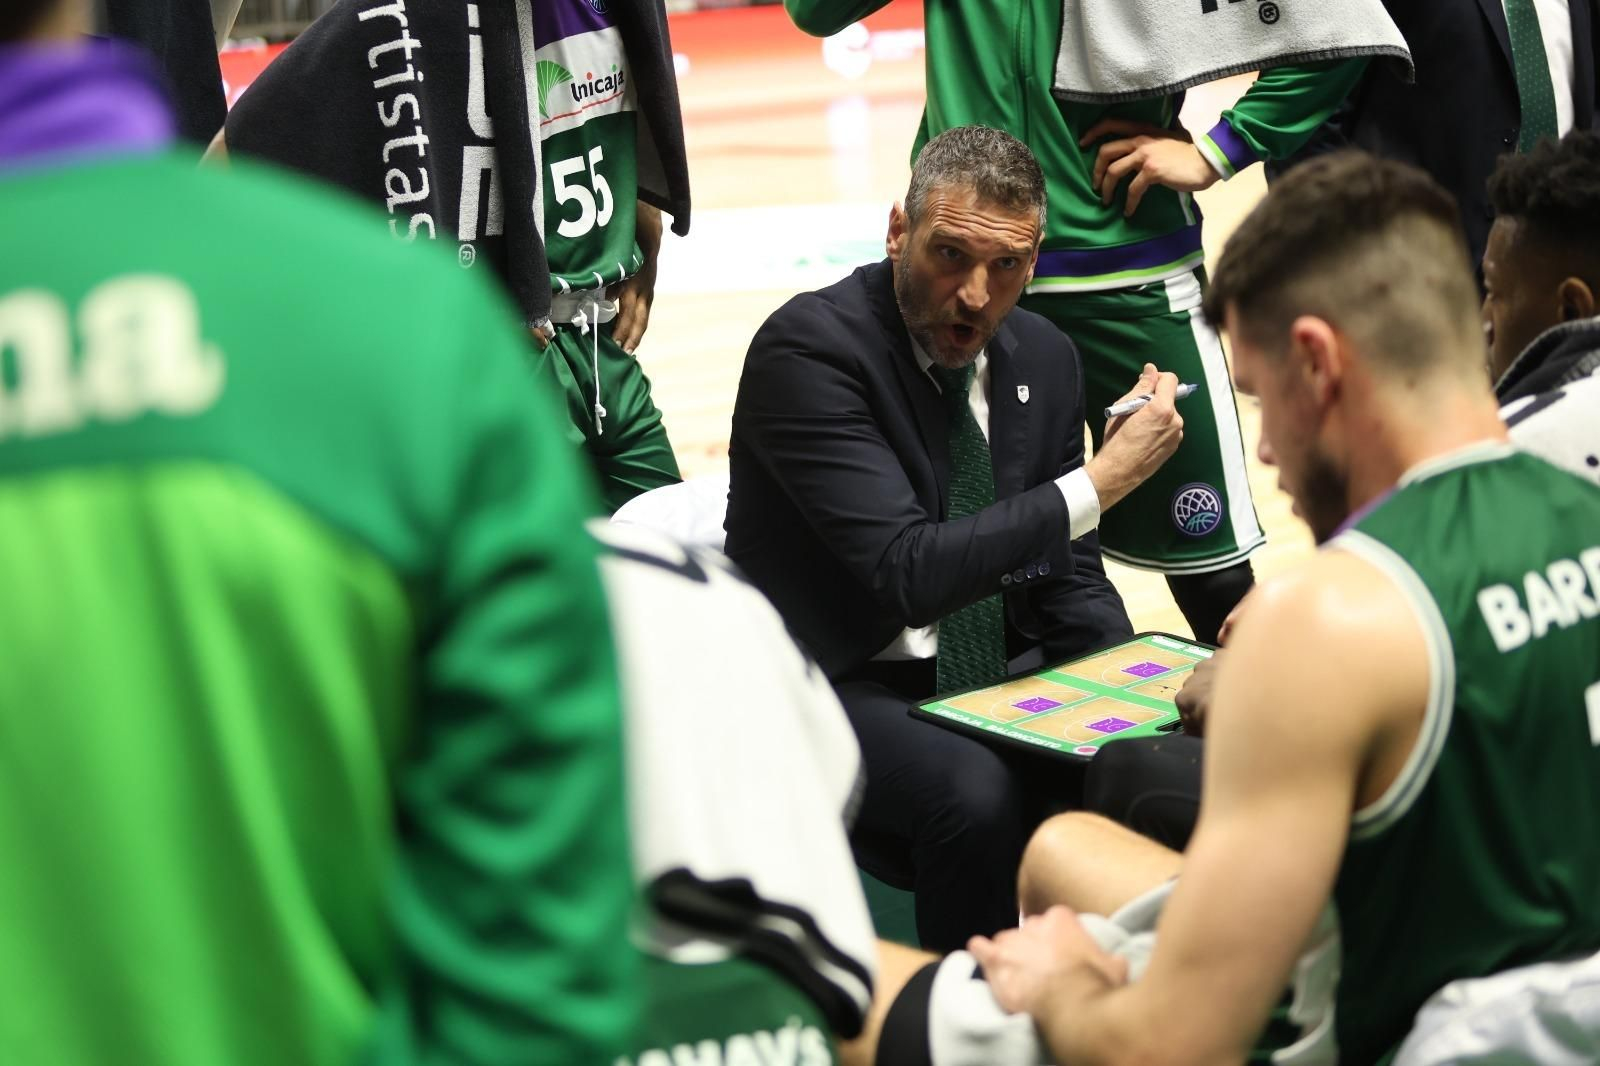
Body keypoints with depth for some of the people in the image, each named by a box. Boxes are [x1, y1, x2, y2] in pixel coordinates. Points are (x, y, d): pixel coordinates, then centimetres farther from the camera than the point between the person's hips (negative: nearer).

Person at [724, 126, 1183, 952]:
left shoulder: (1045, 360, 6)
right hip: (835, 688, -6)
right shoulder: (809, 347, -17)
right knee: (975, 791, -34)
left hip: (998, 670, 6)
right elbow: (909, 573, -25)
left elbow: (1066, 575, 11)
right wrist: (1099, 482, -22)